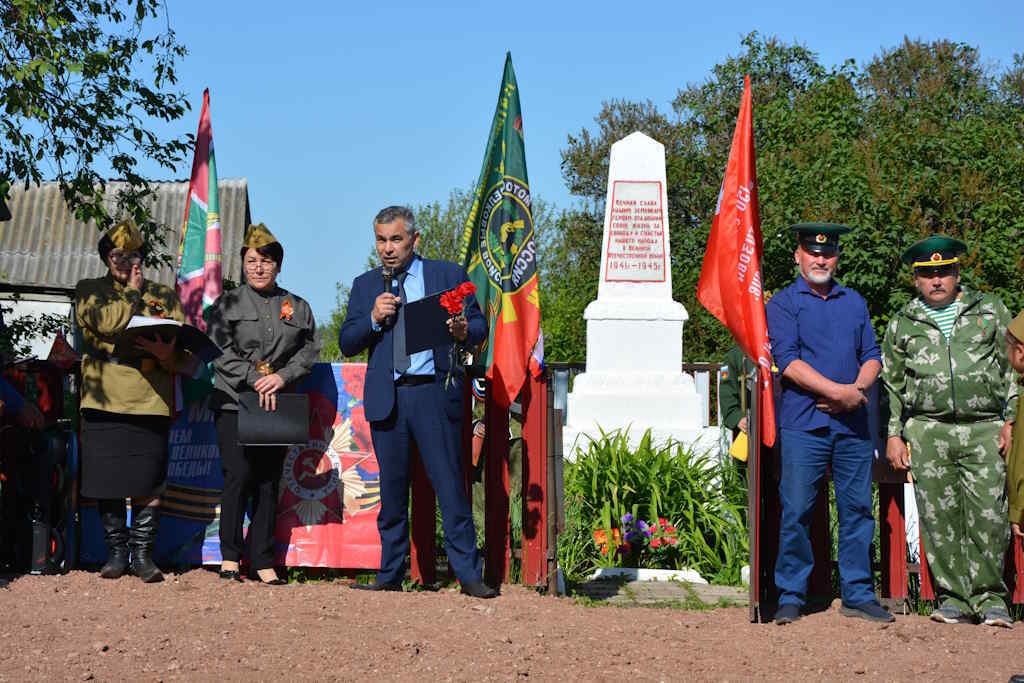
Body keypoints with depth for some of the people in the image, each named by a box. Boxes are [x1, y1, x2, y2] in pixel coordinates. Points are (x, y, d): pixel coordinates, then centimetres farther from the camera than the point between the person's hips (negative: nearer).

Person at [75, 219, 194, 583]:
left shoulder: (165, 297, 14)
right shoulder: (89, 291, 11)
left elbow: (188, 354, 7)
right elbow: (106, 323, -11)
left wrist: (167, 354, -15)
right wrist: (133, 292, 0)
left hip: (151, 401, 0)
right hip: (104, 399, 0)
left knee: (148, 481, -2)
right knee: (106, 479, 2)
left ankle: (143, 553, 7)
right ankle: (116, 551, 13)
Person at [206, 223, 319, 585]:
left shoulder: (298, 307, 14)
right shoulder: (227, 304, 7)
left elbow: (309, 351, 7)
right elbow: (221, 352, -3)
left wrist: (282, 377, -10)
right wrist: (255, 380, -14)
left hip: (278, 406, 2)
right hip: (234, 402, -2)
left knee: (269, 481, 2)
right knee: (239, 476, -11)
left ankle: (264, 563, 7)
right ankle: (230, 558, 0)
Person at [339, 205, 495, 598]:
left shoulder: (448, 275, 8)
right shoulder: (365, 285, 15)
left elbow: (479, 325, 7)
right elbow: (346, 344, 11)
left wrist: (464, 332, -16)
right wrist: (374, 319, -8)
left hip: (434, 393, -3)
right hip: (386, 399, 3)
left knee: (450, 486, -5)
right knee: (392, 491, 7)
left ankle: (468, 576, -1)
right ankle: (390, 576, 15)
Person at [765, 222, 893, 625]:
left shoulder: (855, 302, 18)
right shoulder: (782, 304, 3)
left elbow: (872, 355, 15)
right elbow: (788, 361, -9)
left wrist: (858, 388, -7)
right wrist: (839, 391, -14)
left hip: (853, 425, 4)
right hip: (803, 425, -4)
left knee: (857, 510, 5)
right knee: (796, 512, -4)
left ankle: (858, 595, 14)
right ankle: (790, 597, 5)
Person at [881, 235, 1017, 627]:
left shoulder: (990, 310, 13)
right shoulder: (903, 323, 15)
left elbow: (1012, 368, 12)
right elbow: (890, 383, 18)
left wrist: (1011, 420, 3)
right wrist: (893, 434, 11)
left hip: (985, 429, -1)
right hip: (928, 431, 1)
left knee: (988, 515, -8)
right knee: (939, 517, -2)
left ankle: (990, 599, 0)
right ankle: (954, 598, 7)